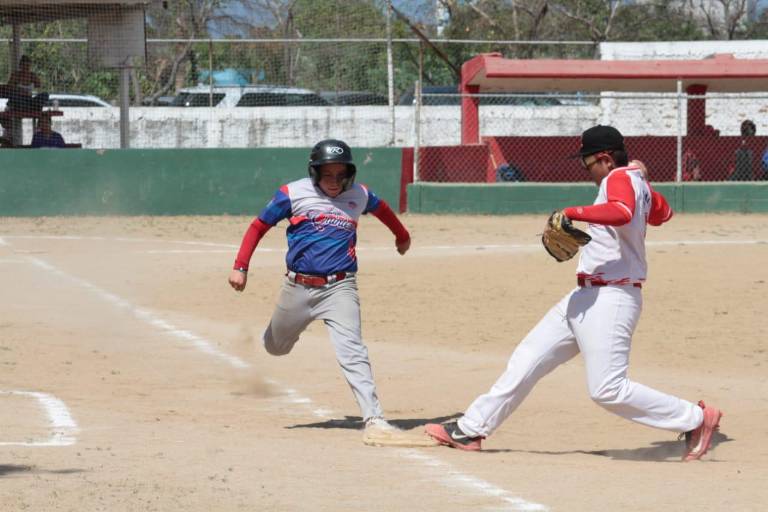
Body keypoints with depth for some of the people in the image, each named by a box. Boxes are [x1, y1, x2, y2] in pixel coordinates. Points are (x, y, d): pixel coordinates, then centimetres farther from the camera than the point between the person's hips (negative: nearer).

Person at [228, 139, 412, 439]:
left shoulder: (359, 196, 3)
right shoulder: (294, 194, -5)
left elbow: (381, 208, 27)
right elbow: (259, 226, 3)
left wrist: (402, 237, 45)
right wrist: (240, 267, -4)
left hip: (340, 288, -1)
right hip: (298, 287, 1)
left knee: (351, 349, -19)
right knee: (276, 347, 18)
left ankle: (373, 418, -24)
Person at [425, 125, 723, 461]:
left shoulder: (620, 179, -13)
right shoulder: (638, 185, 14)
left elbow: (622, 213, -35)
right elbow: (661, 213, 33)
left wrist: (572, 213, -35)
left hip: (610, 298, -11)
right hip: (586, 296, 11)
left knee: (608, 390, -13)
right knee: (527, 360, 11)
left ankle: (695, 419, -2)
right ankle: (471, 430, 16)